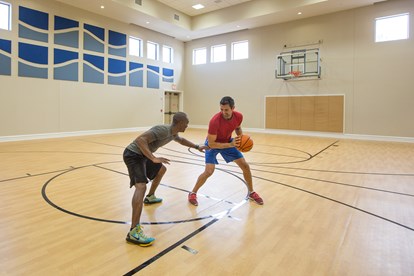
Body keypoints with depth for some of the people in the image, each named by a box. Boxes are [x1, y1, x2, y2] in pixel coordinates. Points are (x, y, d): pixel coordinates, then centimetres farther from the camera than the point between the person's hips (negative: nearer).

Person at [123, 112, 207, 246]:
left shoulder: (173, 133, 9)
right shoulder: (162, 130, -23)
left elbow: (181, 140, 33)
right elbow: (140, 139, -33)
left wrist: (197, 146, 35)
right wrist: (153, 158, -38)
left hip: (142, 155, 11)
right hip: (133, 154, -11)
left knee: (161, 169, 29)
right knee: (141, 186, -26)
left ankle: (150, 197, 48)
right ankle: (134, 232, -33)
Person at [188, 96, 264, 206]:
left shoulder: (239, 116, -21)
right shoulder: (215, 121, -37)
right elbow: (211, 144, -31)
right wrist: (230, 145, -37)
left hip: (228, 141, 5)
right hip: (213, 144, -5)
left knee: (245, 166, 2)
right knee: (209, 171, -19)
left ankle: (251, 193, 24)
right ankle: (193, 193, 6)